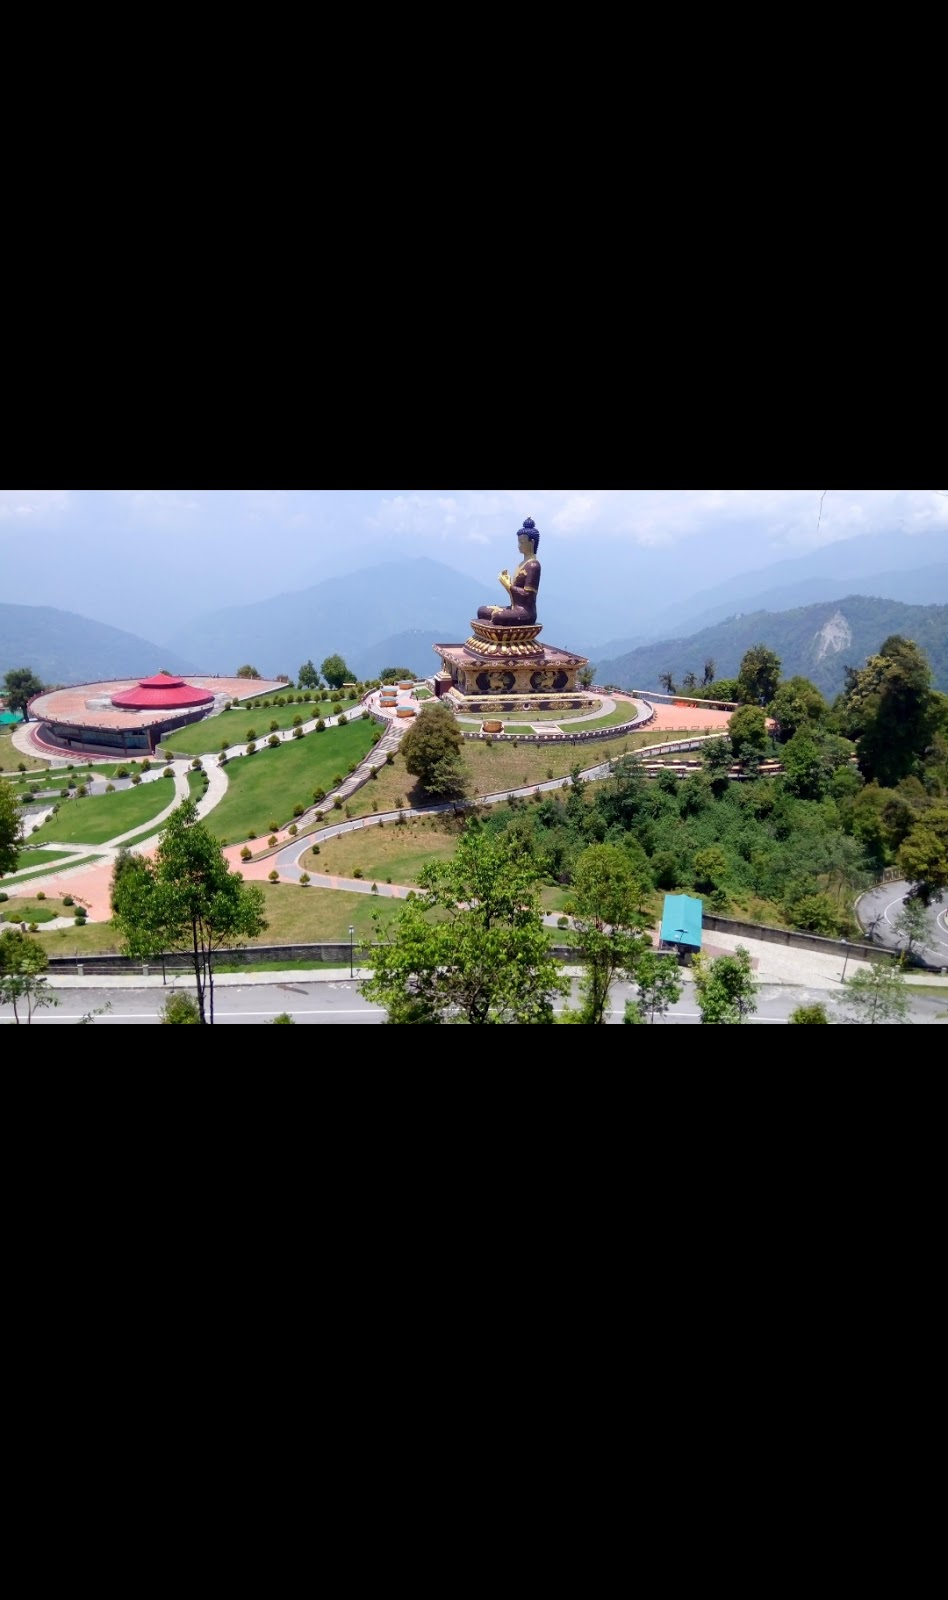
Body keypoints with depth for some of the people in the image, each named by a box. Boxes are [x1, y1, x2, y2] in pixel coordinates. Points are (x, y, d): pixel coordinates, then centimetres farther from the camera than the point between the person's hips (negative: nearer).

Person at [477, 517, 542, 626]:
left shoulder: (533, 565, -10)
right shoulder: (523, 563, 19)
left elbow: (527, 594, -18)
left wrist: (508, 586, -11)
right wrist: (507, 583, -1)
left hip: (526, 612, -10)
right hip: (515, 609, 10)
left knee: (496, 616, -34)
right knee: (482, 611, 6)